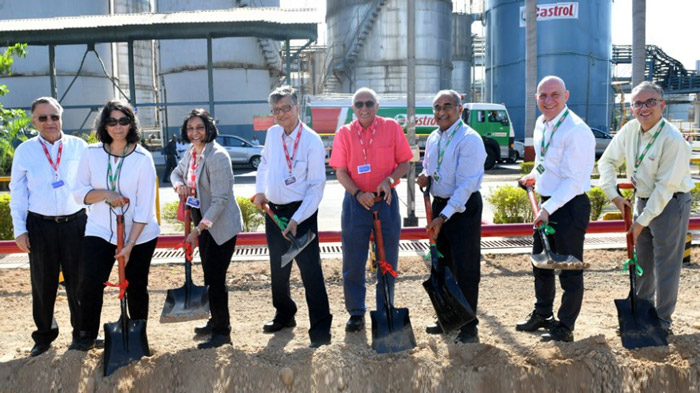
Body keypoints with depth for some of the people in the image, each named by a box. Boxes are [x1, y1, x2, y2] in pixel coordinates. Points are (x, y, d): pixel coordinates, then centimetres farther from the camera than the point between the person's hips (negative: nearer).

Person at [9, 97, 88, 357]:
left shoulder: (79, 146, 1)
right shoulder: (25, 151, 2)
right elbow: (17, 193, 4)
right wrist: (20, 230, -1)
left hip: (76, 222, 0)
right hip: (40, 225, 0)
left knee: (78, 281, 10)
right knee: (43, 284, 10)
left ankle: (82, 333, 26)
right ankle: (44, 336, 27)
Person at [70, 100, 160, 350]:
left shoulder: (143, 158, -11)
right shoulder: (92, 153, -3)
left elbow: (144, 207, -13)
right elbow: (79, 193, 0)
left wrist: (130, 244, -17)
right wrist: (105, 194, -20)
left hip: (140, 235, -1)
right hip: (100, 230, 1)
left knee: (136, 287, 9)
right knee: (90, 281, -13)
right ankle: (87, 335, 8)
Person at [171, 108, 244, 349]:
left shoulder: (217, 156, -22)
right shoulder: (191, 152, 4)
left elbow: (220, 200, -25)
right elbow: (177, 172, 23)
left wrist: (198, 230, -26)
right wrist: (179, 185, -3)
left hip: (221, 225, -9)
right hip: (204, 222, 9)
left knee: (216, 277, -5)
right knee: (209, 275, 18)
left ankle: (222, 332, 9)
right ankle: (216, 321, 35)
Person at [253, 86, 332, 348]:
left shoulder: (311, 141, -14)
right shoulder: (272, 134, 4)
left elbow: (317, 186, -16)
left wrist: (297, 220, -20)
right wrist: (260, 191, 7)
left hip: (301, 212, -6)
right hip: (273, 210, 7)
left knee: (310, 271, -7)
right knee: (278, 269, 18)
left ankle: (321, 330, 1)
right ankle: (284, 316, 37)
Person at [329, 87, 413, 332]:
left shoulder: (391, 128, 0)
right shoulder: (344, 133, 0)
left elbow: (404, 163, 2)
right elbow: (340, 171, -2)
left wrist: (390, 179, -17)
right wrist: (358, 193, -18)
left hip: (386, 200, 0)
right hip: (355, 201, 0)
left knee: (388, 261, 8)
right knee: (353, 261, 5)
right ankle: (356, 313, 19)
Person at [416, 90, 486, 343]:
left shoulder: (469, 139, -16)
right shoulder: (433, 139, 9)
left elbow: (466, 184, -21)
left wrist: (443, 217, -24)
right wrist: (425, 176, -1)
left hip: (463, 207, -8)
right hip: (439, 204, 8)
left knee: (466, 269, -3)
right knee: (442, 265, 15)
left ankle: (469, 328, 7)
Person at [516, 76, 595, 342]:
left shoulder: (576, 130, -20)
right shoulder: (541, 124, 7)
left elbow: (574, 180, -23)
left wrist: (548, 209, -27)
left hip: (570, 205, -9)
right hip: (547, 204, 9)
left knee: (569, 270, 3)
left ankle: (565, 328, 18)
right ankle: (542, 315, 39)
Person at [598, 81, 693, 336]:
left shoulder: (673, 139, -24)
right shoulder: (630, 130, -5)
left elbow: (665, 187, -23)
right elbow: (607, 161, 6)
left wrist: (642, 221, -20)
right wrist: (613, 194, -5)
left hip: (670, 204, -7)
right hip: (642, 200, 7)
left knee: (666, 266, 1)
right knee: (641, 262, 17)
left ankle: (663, 321, 16)